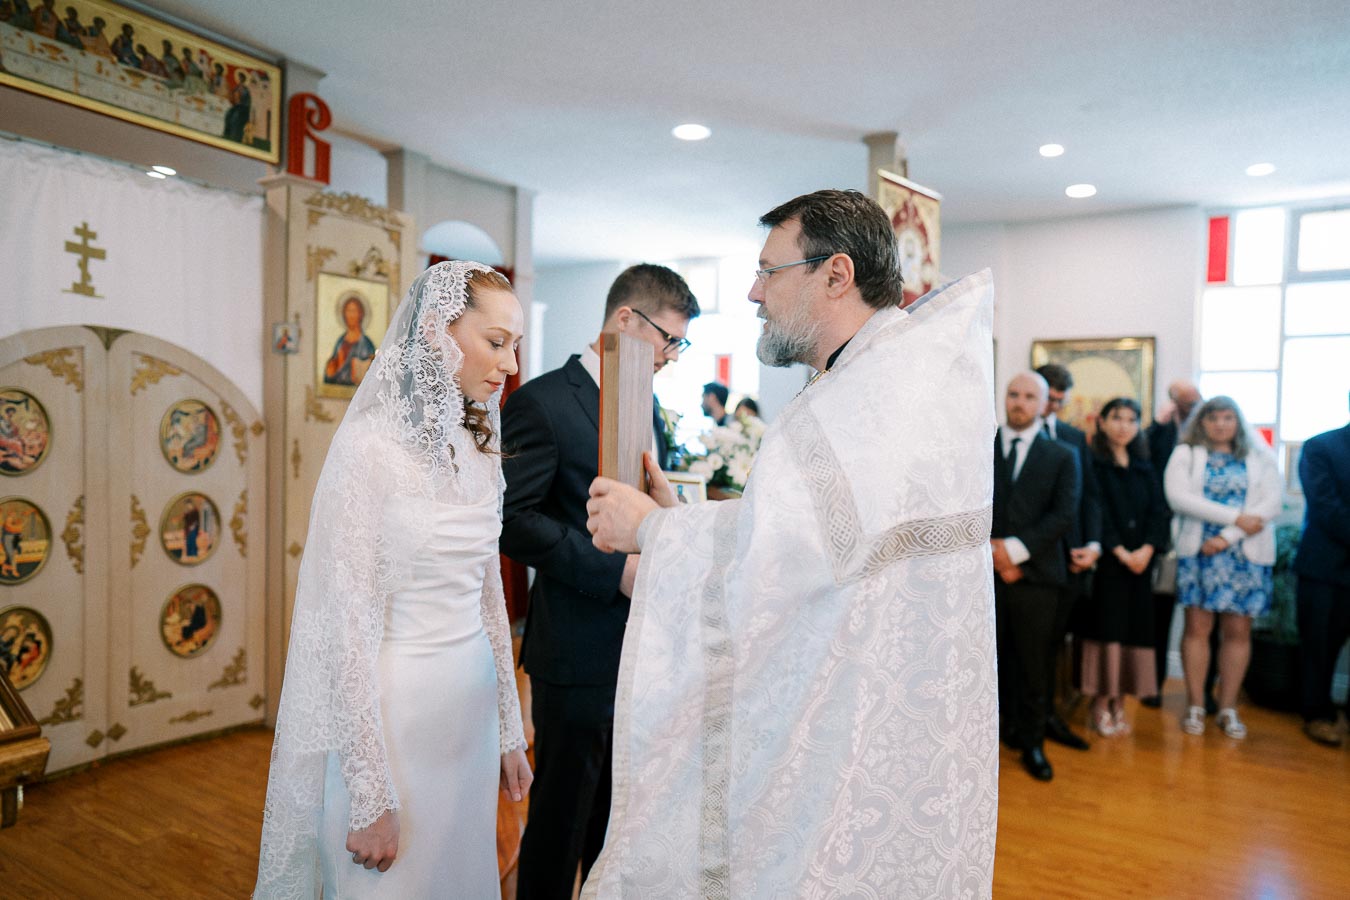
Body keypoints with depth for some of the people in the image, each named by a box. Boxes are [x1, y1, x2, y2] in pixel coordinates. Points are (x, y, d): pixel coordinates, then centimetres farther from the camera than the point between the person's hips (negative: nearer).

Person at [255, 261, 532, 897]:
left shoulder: (480, 449, 4)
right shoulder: (369, 446, -17)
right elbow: (347, 623, -18)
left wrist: (510, 728, 12)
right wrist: (370, 796, -16)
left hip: (471, 709, 7)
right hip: (393, 714, -7)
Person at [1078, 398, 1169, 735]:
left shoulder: (1144, 469, 14)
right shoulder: (1092, 464, -2)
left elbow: (1159, 510, 5)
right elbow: (1095, 513, -9)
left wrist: (1147, 549, -10)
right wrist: (1121, 552, -15)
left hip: (1140, 561, 5)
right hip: (1106, 562, -5)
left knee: (1134, 629, 5)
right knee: (1105, 628, -4)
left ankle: (1119, 703, 13)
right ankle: (1100, 705, 4)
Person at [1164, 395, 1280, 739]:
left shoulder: (1259, 457, 9)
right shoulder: (1185, 454, 6)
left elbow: (1270, 503, -2)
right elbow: (1178, 497, -8)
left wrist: (1228, 537, -12)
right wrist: (1235, 517, -13)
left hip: (1246, 554, 1)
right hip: (1199, 552, -1)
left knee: (1238, 631, 4)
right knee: (1197, 627, -1)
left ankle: (1228, 708, 14)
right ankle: (1195, 706, 8)